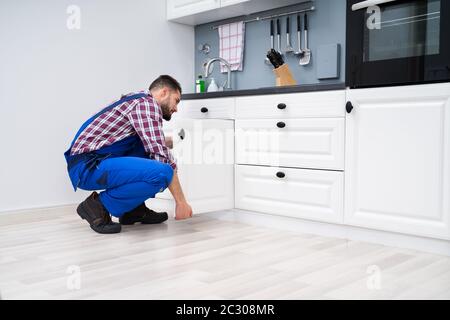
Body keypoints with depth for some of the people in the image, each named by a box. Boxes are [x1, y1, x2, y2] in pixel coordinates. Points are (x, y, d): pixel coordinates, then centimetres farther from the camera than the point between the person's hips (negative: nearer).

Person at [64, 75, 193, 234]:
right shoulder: (147, 103, -8)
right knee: (161, 172, -25)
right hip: (88, 166, -10)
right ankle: (99, 206, -8)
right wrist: (181, 201, -12)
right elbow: (162, 156, -16)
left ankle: (135, 209, 11)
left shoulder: (137, 101, 21)